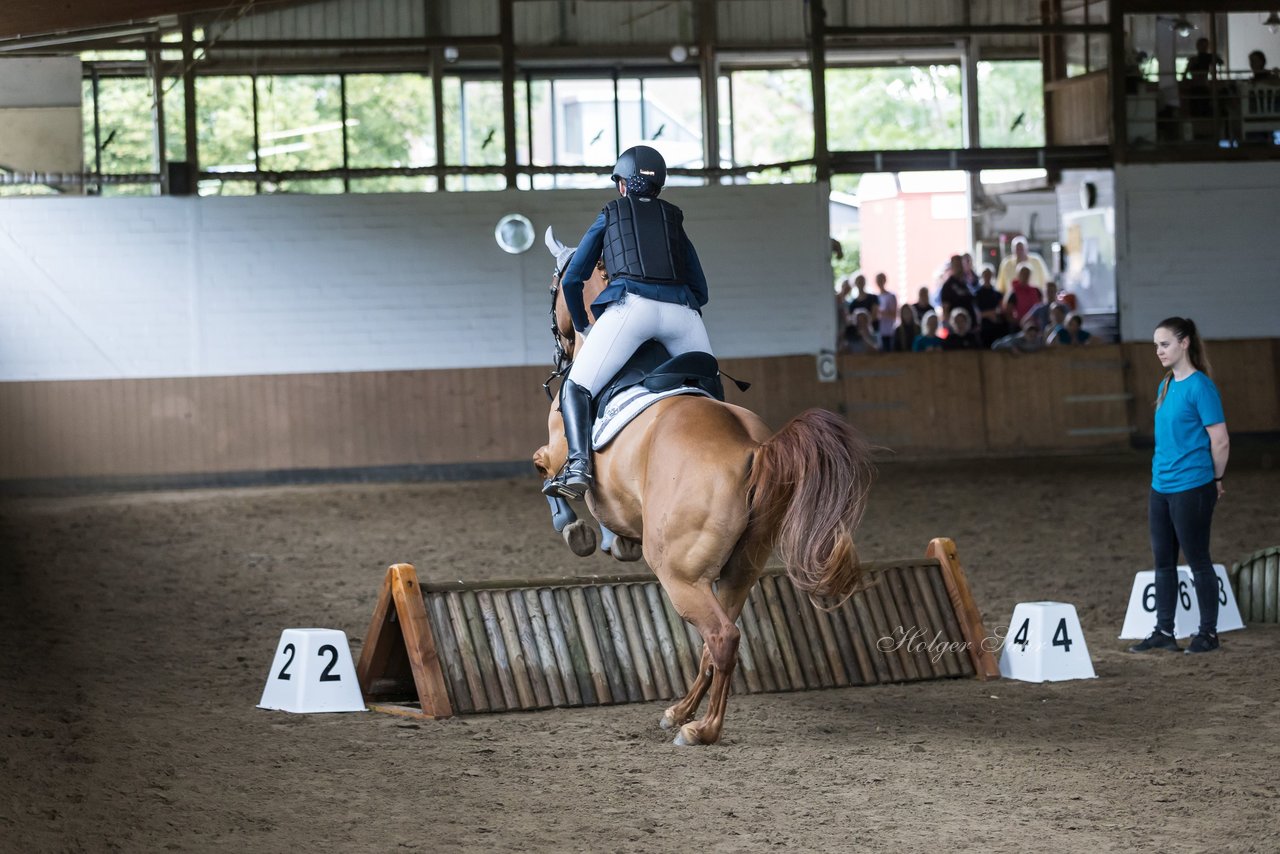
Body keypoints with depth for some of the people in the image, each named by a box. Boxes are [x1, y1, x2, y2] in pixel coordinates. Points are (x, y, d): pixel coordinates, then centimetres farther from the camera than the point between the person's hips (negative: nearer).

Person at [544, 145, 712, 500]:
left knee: (575, 388, -3)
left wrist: (582, 326, 36)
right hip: (682, 310, 3)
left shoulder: (609, 215, 22)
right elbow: (700, 290, 27)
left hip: (631, 306, -3)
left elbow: (572, 280, 23)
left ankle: (577, 466, -25)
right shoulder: (674, 220, 29)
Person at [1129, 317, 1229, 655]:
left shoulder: (1200, 387, -14)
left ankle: (1208, 633, 11)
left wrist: (1216, 480, -2)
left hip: (1191, 488, -8)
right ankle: (1163, 631, 18)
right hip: (1161, 487, 8)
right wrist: (1163, 474, 15)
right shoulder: (1165, 385, 10)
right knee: (1163, 562, 11)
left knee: (1198, 561, 1)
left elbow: (1220, 441, -13)